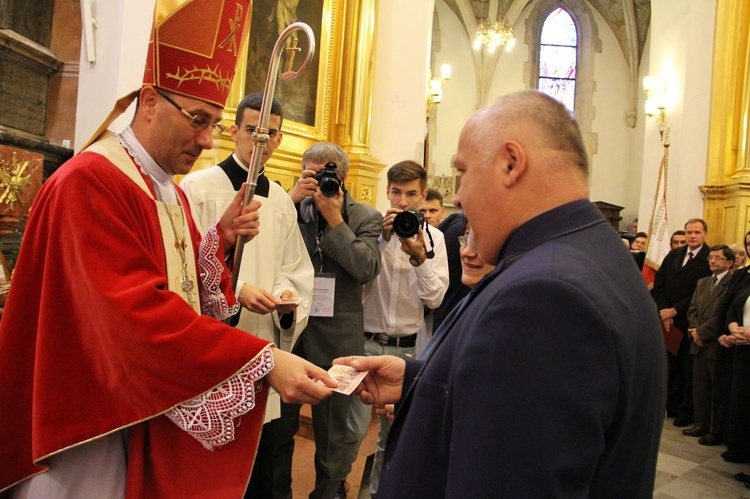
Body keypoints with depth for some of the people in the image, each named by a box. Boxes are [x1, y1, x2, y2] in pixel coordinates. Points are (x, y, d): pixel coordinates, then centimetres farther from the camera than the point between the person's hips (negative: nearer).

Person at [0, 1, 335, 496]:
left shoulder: (173, 193, 9)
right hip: (98, 429, -8)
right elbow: (139, 311, -30)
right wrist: (264, 360, -34)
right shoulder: (89, 182, -19)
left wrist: (222, 238, -6)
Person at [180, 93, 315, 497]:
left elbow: (296, 269, 14)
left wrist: (287, 295, -6)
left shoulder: (282, 201, 12)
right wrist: (235, 289, -20)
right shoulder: (199, 187, -4)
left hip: (262, 346, 5)